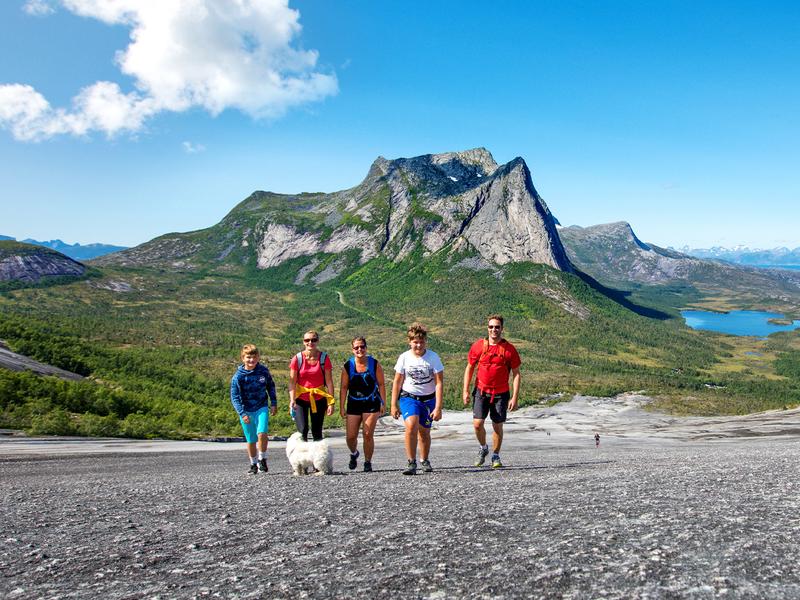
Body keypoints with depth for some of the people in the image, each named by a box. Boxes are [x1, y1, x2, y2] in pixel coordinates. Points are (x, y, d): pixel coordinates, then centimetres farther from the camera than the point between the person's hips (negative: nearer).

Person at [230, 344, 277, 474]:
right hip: (246, 411, 0)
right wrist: (242, 413, -18)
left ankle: (262, 459, 2)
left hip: (262, 407, 0)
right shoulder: (238, 376, -11)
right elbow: (235, 397, -10)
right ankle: (253, 464, 28)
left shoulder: (263, 370, -4)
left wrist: (274, 403, 7)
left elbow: (271, 386, 12)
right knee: (251, 440, 9)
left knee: (262, 433, -20)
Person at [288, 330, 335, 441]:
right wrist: (292, 400, -18)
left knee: (317, 432, 7)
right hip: (301, 399, -1)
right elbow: (292, 382, -6)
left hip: (319, 399, 1)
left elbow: (329, 381, -4)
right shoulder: (297, 359, -8)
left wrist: (331, 402, -8)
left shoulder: (324, 358, -6)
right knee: (302, 430, -10)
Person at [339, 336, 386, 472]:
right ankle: (354, 454, 33)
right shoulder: (348, 366, -2)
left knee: (368, 435, -4)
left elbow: (381, 384, 1)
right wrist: (342, 407, -1)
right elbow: (344, 387, 2)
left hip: (371, 404, -1)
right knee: (351, 437, 1)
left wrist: (383, 403, -3)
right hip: (353, 405, 1)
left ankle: (368, 462, 14)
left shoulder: (374, 364, -4)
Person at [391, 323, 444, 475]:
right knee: (411, 426, -24)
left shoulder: (433, 357, -10)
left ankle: (425, 461, 35)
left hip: (428, 399, 1)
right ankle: (411, 463, -16)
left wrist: (438, 407, -16)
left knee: (424, 432, 10)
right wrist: (394, 404, 1)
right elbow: (397, 382, 2)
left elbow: (439, 383, -11)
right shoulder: (404, 357, -7)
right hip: (409, 397, 0)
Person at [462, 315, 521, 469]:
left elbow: (516, 374, -1)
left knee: (498, 426, 5)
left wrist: (515, 398, -7)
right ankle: (483, 448, 22)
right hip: (481, 392, 1)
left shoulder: (509, 349, -4)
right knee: (477, 424, -7)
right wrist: (466, 391, 2)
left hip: (501, 394, -1)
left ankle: (495, 456, 25)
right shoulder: (478, 346, -1)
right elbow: (469, 368, 8)